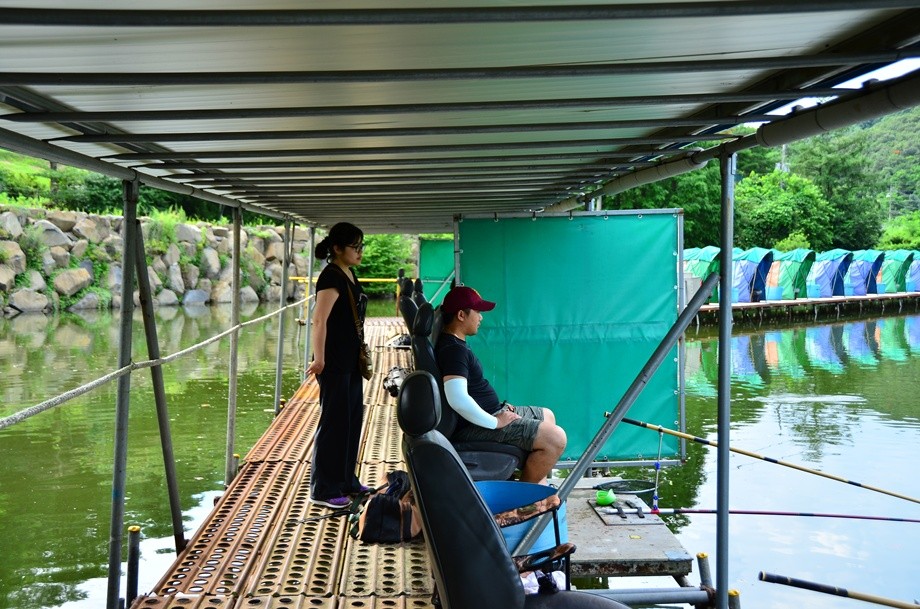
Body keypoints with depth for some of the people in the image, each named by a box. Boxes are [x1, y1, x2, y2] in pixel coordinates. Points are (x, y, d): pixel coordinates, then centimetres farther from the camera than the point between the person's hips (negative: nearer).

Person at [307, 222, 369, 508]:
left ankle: (346, 481, 29)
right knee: (333, 422, -2)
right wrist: (319, 359, -27)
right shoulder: (331, 277, -17)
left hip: (351, 361, 10)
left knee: (352, 420, 16)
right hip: (334, 364, -10)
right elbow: (319, 321, -23)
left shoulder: (349, 275, 11)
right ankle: (323, 490, 8)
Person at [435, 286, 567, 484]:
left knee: (546, 416, 24)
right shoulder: (453, 350, -22)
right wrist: (494, 422, -24)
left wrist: (499, 408, 15)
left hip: (489, 414, 12)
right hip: (474, 426, -12)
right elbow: (457, 399, -36)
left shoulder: (454, 343, 12)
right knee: (555, 438, -18)